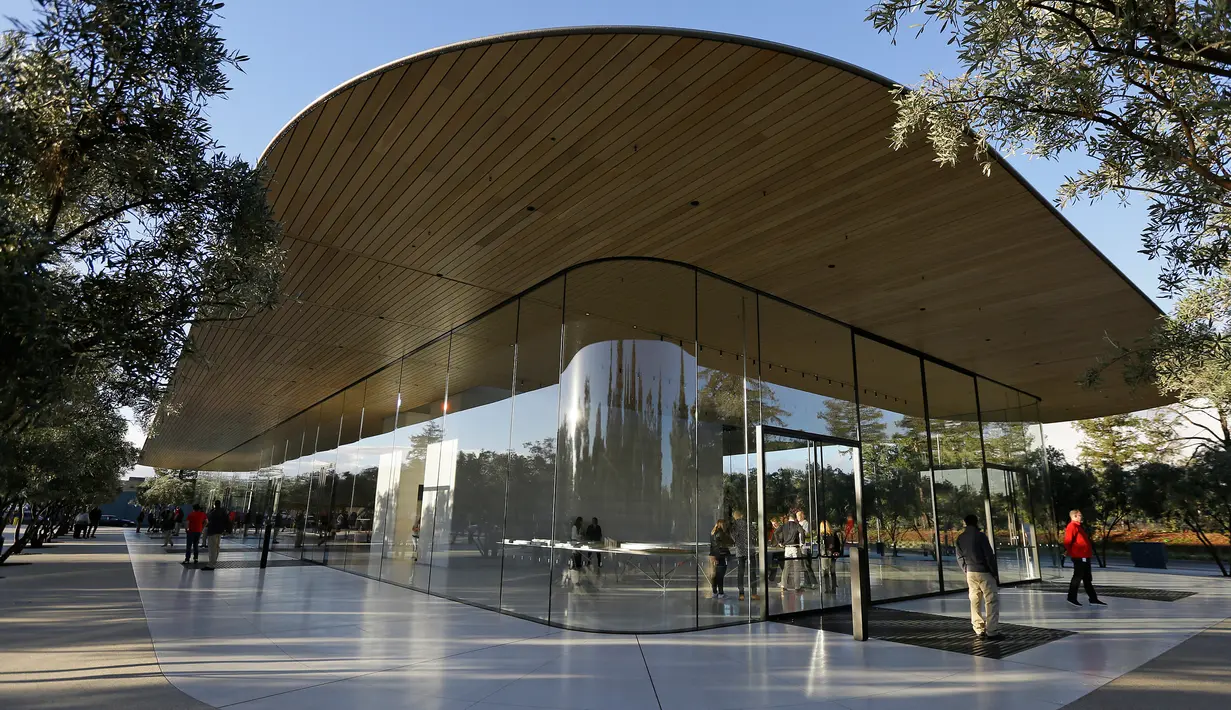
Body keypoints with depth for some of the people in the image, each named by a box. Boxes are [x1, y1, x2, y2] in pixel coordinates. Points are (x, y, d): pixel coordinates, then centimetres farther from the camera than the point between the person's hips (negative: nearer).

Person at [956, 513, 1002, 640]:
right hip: (984, 572, -6)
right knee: (992, 601, -1)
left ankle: (979, 630, 16)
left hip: (970, 573, 6)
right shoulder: (980, 535, -12)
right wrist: (995, 573, -5)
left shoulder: (960, 538, 6)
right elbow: (989, 556, -13)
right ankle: (992, 632, -4)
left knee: (975, 601, 12)